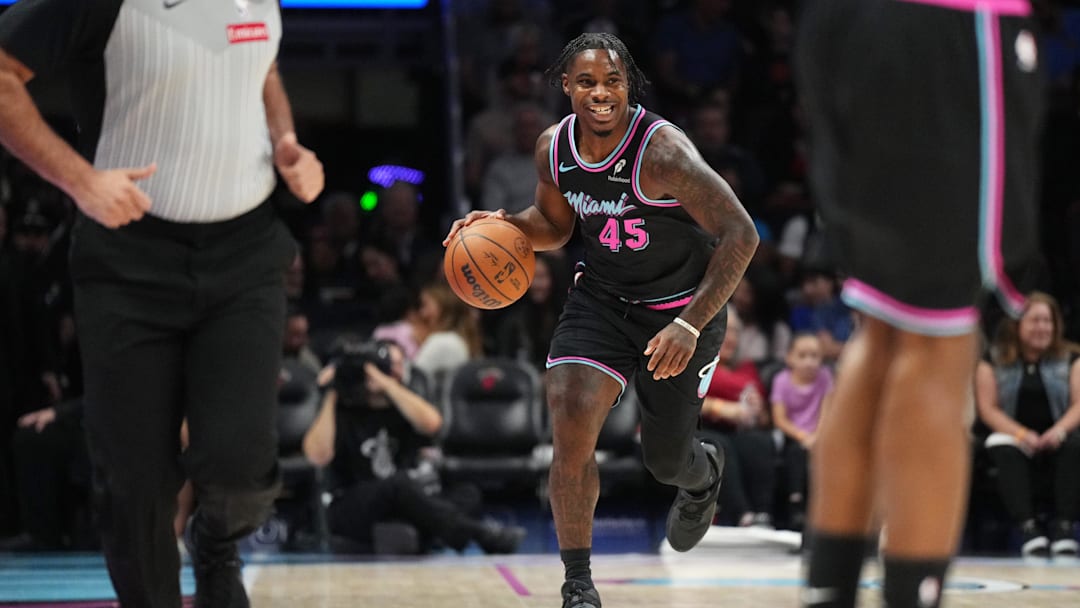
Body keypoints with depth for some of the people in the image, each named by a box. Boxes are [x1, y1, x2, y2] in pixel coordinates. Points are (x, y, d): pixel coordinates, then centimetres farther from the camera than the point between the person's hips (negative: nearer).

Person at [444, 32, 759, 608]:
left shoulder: (662, 151, -28)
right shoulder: (554, 147, -9)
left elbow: (740, 235, -27)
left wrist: (691, 324, -33)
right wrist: (506, 224, -12)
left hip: (679, 308, -4)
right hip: (599, 299, 4)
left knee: (664, 461, 10)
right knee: (570, 431, -17)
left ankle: (705, 474, 52)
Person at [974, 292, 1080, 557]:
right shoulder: (994, 362, 6)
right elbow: (988, 408, -3)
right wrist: (1021, 433, -20)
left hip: (1055, 439, 1)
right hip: (1014, 438, -1)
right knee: (1003, 449, -34)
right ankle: (1028, 526, -41)